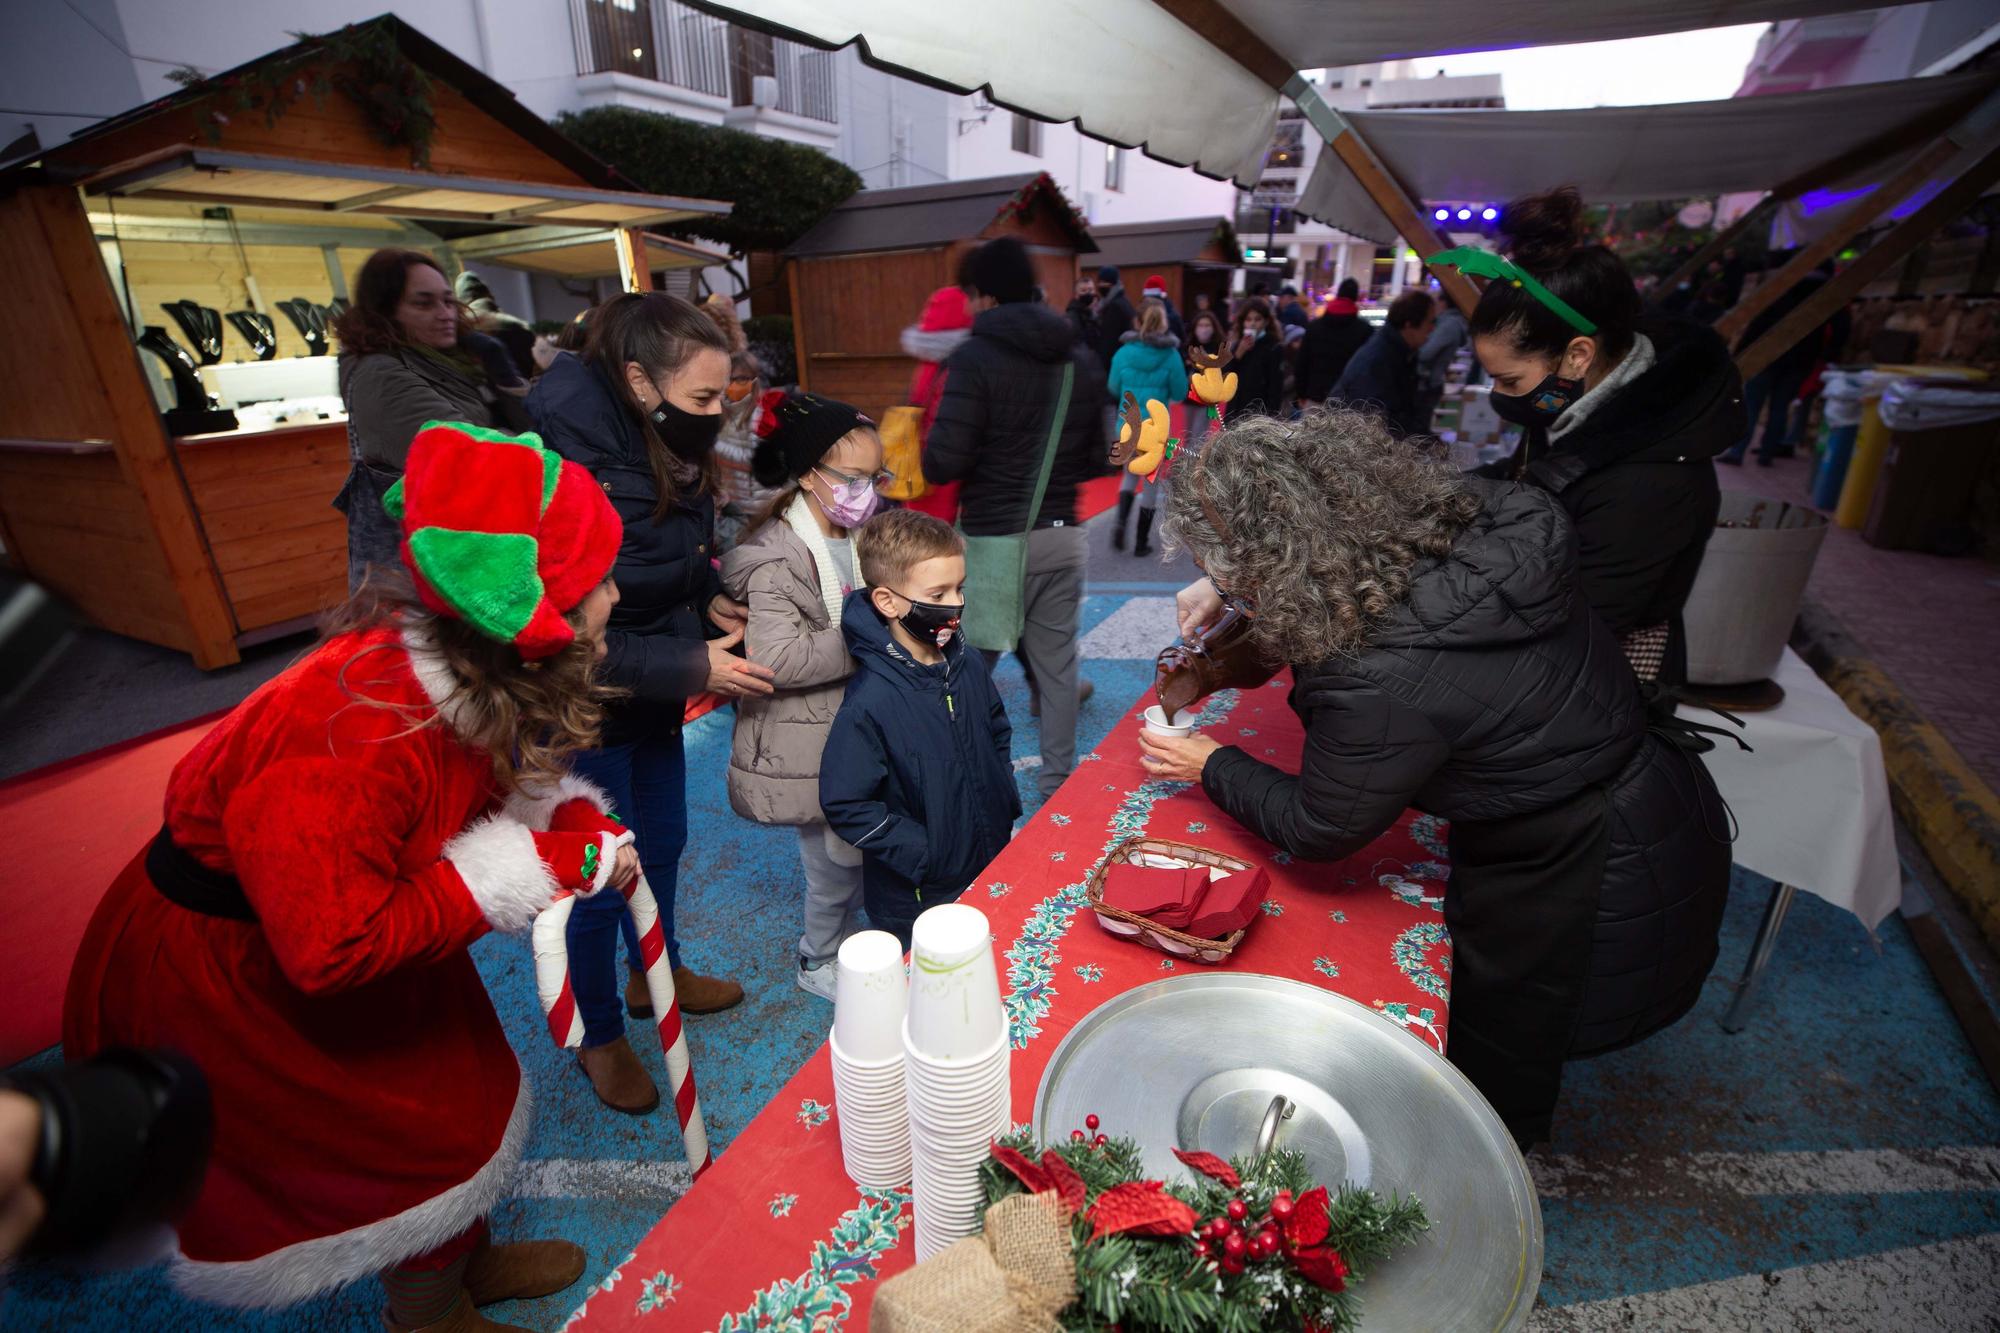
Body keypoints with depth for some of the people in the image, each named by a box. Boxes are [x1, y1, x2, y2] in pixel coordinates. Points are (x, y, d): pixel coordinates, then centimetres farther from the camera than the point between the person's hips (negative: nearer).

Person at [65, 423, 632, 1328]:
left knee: (459, 1093, 20)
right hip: (226, 970, -7)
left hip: (351, 924, 8)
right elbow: (331, 947, -34)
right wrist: (537, 867, -32)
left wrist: (573, 820, -18)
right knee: (412, 1145, 9)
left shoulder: (477, 679, -16)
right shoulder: (361, 734, -41)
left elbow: (496, 783, 2)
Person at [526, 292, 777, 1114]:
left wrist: (711, 601, -6)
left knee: (663, 844, 23)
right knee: (602, 878, 10)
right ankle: (599, 1036, 36)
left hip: (653, 701, 7)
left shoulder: (672, 455, -6)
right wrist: (693, 667, -27)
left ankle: (656, 975, 49)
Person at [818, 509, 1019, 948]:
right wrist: (925, 854, -19)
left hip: (993, 868, 6)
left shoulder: (968, 667, -4)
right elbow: (845, 805, -21)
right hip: (918, 900, -6)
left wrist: (1007, 809, 7)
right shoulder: (870, 702, -25)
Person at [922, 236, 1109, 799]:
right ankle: (1059, 782, 25)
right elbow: (1098, 460, 11)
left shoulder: (975, 358, -11)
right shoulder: (1084, 362, 9)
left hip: (994, 539, -5)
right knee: (1057, 665, 14)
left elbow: (944, 463, -17)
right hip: (1062, 536, 6)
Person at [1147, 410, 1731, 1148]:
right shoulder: (1464, 520, -16)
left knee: (1493, 1078, 20)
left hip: (1600, 903, -8)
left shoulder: (1384, 685, -37)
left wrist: (1212, 766, -3)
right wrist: (1231, 587, 4)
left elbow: (1316, 831, -18)